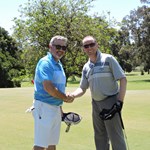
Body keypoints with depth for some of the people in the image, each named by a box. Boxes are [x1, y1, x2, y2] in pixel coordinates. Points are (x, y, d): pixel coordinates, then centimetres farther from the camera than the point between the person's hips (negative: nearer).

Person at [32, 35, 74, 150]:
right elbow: (48, 87, -24)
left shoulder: (59, 64, 14)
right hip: (44, 107, -9)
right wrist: (65, 98, -11)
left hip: (56, 107, 9)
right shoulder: (45, 63, -14)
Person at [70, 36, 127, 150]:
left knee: (116, 137, -7)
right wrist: (72, 95, -8)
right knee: (100, 138, 14)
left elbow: (123, 80, -9)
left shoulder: (108, 59, -5)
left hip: (110, 102, -6)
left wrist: (119, 102, -16)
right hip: (96, 104, 6)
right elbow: (82, 89, 14)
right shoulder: (86, 67, 12)